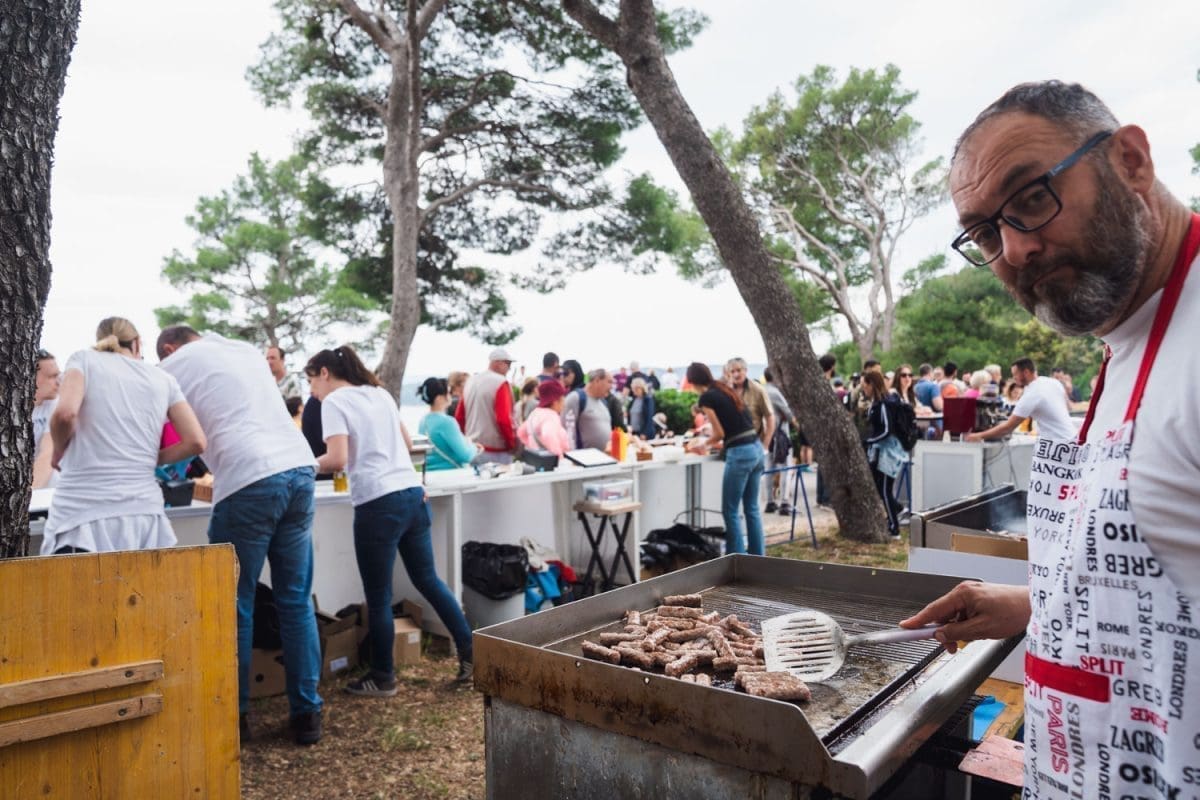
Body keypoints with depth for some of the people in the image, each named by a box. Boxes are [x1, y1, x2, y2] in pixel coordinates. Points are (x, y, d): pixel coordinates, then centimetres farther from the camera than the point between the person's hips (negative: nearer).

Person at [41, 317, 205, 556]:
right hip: (143, 509, 2)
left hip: (83, 510, -2)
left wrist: (58, 451, 7)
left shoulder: (84, 359, 8)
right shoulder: (163, 379, 13)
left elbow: (65, 412, -11)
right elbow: (196, 442, 3)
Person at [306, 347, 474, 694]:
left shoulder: (334, 401, -3)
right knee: (428, 579, 18)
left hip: (379, 504, -7)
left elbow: (338, 459, -15)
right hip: (413, 494, 7)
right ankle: (469, 653, 21)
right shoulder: (380, 393, 17)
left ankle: (383, 678, 20)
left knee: (378, 597, 6)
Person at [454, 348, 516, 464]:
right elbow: (504, 419, -19)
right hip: (496, 451, -7)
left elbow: (459, 416, 13)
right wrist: (512, 443, -8)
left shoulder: (470, 381, 9)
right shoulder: (501, 383, -13)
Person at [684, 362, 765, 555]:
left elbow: (720, 433, -5)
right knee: (752, 508, 15)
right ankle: (757, 556, 22)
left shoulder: (706, 397, -7)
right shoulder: (726, 390, 16)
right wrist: (714, 442, 28)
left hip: (740, 453, -8)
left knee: (730, 511, 4)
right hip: (756, 448, 8)